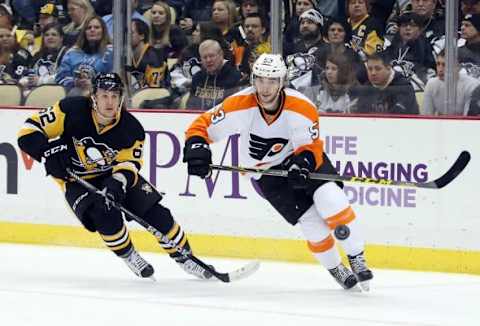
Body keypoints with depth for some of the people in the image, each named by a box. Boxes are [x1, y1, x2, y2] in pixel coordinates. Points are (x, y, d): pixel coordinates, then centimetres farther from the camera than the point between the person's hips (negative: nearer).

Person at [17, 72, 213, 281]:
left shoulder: (131, 129, -16)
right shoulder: (72, 111, -23)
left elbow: (128, 164, -15)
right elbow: (30, 130, -20)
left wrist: (119, 181, -37)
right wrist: (49, 152, -36)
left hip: (115, 176, 2)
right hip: (78, 182, -2)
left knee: (156, 213, -9)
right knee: (105, 215, -29)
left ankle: (184, 258, 11)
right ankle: (128, 256, -3)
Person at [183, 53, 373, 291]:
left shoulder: (302, 108, -24)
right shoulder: (239, 106, -24)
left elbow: (312, 147, -17)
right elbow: (201, 127, -16)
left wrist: (303, 163, -38)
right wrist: (196, 150, -35)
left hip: (301, 158, 0)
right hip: (266, 172, 0)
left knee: (330, 199, -25)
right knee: (311, 221, -11)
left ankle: (357, 259, -7)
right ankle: (336, 270, 13)